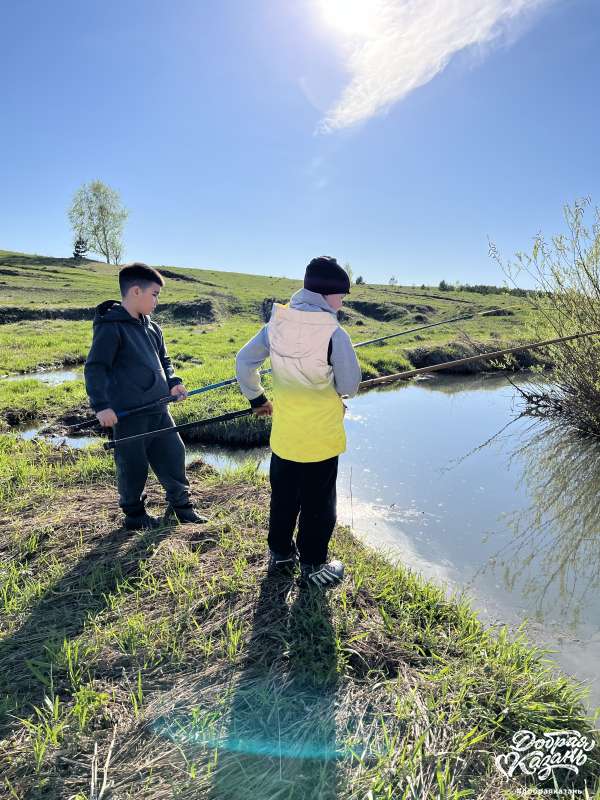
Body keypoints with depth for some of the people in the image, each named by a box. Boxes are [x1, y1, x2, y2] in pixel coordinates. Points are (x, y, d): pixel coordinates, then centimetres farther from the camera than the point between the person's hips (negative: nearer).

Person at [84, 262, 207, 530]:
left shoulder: (152, 327, 12)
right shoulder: (111, 327, -12)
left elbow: (163, 360, 22)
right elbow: (95, 368, -15)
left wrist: (172, 382, 5)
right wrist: (101, 405, -23)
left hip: (158, 409, 8)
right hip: (128, 413, -7)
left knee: (174, 454, 12)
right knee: (133, 465, 5)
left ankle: (181, 505, 28)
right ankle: (134, 514, 26)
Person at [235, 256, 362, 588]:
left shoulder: (276, 323, -3)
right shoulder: (334, 333, -19)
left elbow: (244, 362, 3)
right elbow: (349, 387, -12)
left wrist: (256, 399, 17)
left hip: (283, 435, 5)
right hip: (320, 437, -5)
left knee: (283, 498, 21)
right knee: (318, 505, 12)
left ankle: (280, 555, 38)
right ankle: (312, 566, 26)